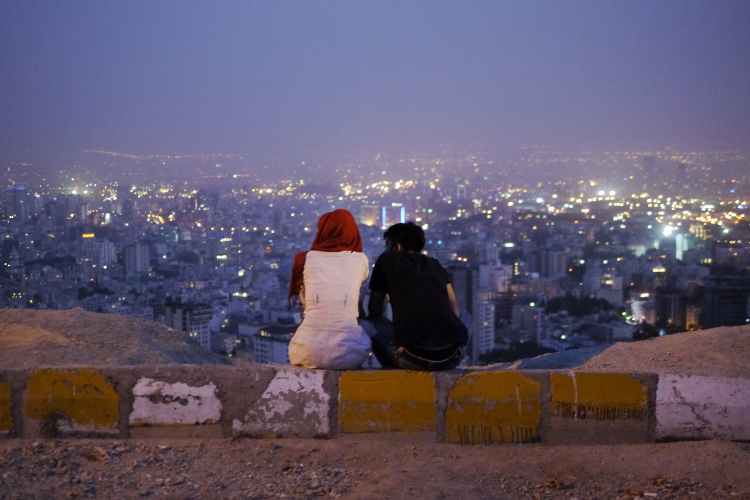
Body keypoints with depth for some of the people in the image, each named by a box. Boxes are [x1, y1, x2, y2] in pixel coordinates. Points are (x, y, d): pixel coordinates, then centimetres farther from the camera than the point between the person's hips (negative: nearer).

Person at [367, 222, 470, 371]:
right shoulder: (436, 265, 22)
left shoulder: (386, 261, 14)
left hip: (413, 357, -2)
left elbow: (375, 311, 20)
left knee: (371, 322, 25)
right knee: (464, 316, 36)